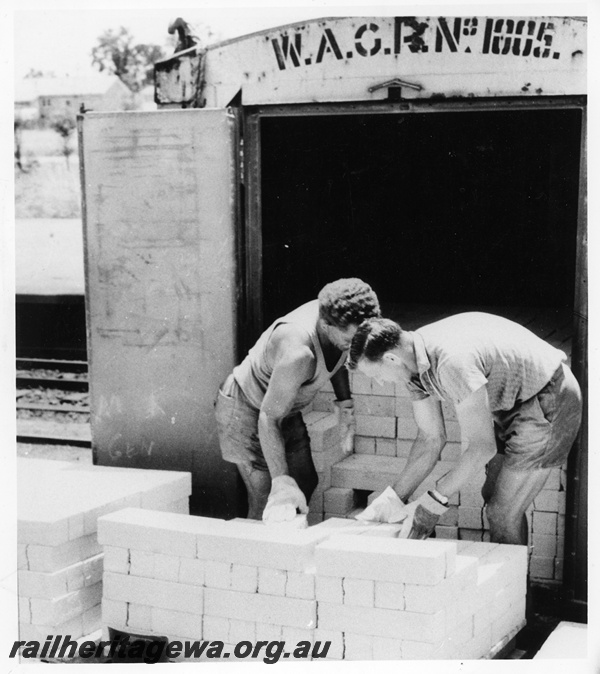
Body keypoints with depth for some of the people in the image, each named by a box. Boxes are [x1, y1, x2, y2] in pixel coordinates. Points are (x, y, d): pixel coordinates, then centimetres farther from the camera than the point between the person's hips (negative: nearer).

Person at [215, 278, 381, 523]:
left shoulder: (336, 319, -17)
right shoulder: (298, 353, -41)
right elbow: (268, 418, -36)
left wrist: (345, 404, 6)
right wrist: (281, 481, -39)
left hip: (285, 408, 9)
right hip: (245, 409, -9)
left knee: (305, 484, 13)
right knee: (268, 501, -12)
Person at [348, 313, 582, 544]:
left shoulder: (451, 362, -34)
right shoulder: (412, 360, -5)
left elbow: (482, 447, -29)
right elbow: (431, 438, 4)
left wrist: (433, 502, -21)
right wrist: (395, 499, -2)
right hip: (514, 403, 9)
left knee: (503, 512, -6)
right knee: (494, 498, 18)